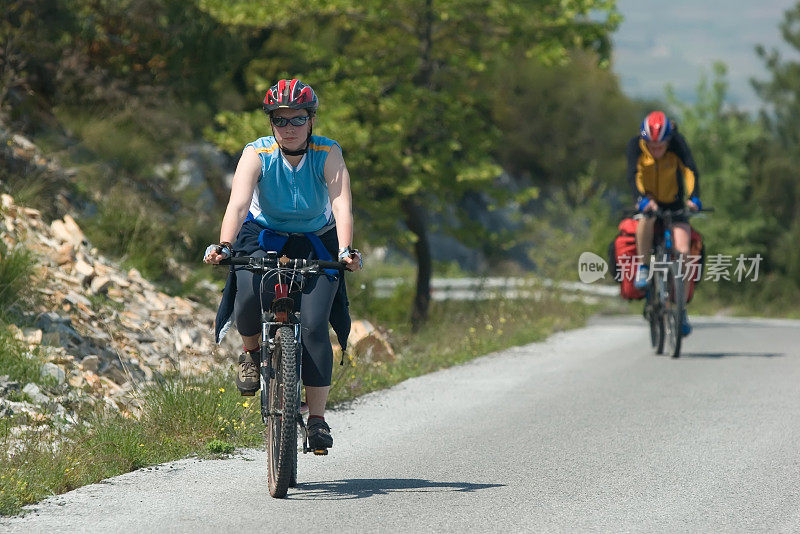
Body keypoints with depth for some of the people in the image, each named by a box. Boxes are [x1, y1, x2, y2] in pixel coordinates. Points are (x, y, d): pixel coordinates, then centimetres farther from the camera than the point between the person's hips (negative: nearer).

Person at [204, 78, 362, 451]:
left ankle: (317, 419, -9)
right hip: (265, 236, 0)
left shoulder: (328, 155, -19)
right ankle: (251, 351, 2)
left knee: (313, 325, -16)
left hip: (315, 242, 0)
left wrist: (346, 250, -49)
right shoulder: (257, 154, -19)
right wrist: (224, 246, -49)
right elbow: (238, 202, -32)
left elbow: (341, 203, -32)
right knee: (249, 292, -31)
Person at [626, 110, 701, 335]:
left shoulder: (677, 143, -19)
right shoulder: (636, 145, -18)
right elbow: (633, 174, -31)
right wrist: (642, 199, -50)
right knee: (647, 217, -38)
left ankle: (681, 307, -4)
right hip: (649, 199, -1)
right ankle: (643, 267, -18)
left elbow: (690, 170, -30)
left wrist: (693, 198, -47)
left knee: (683, 251, -17)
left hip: (674, 203, 1)